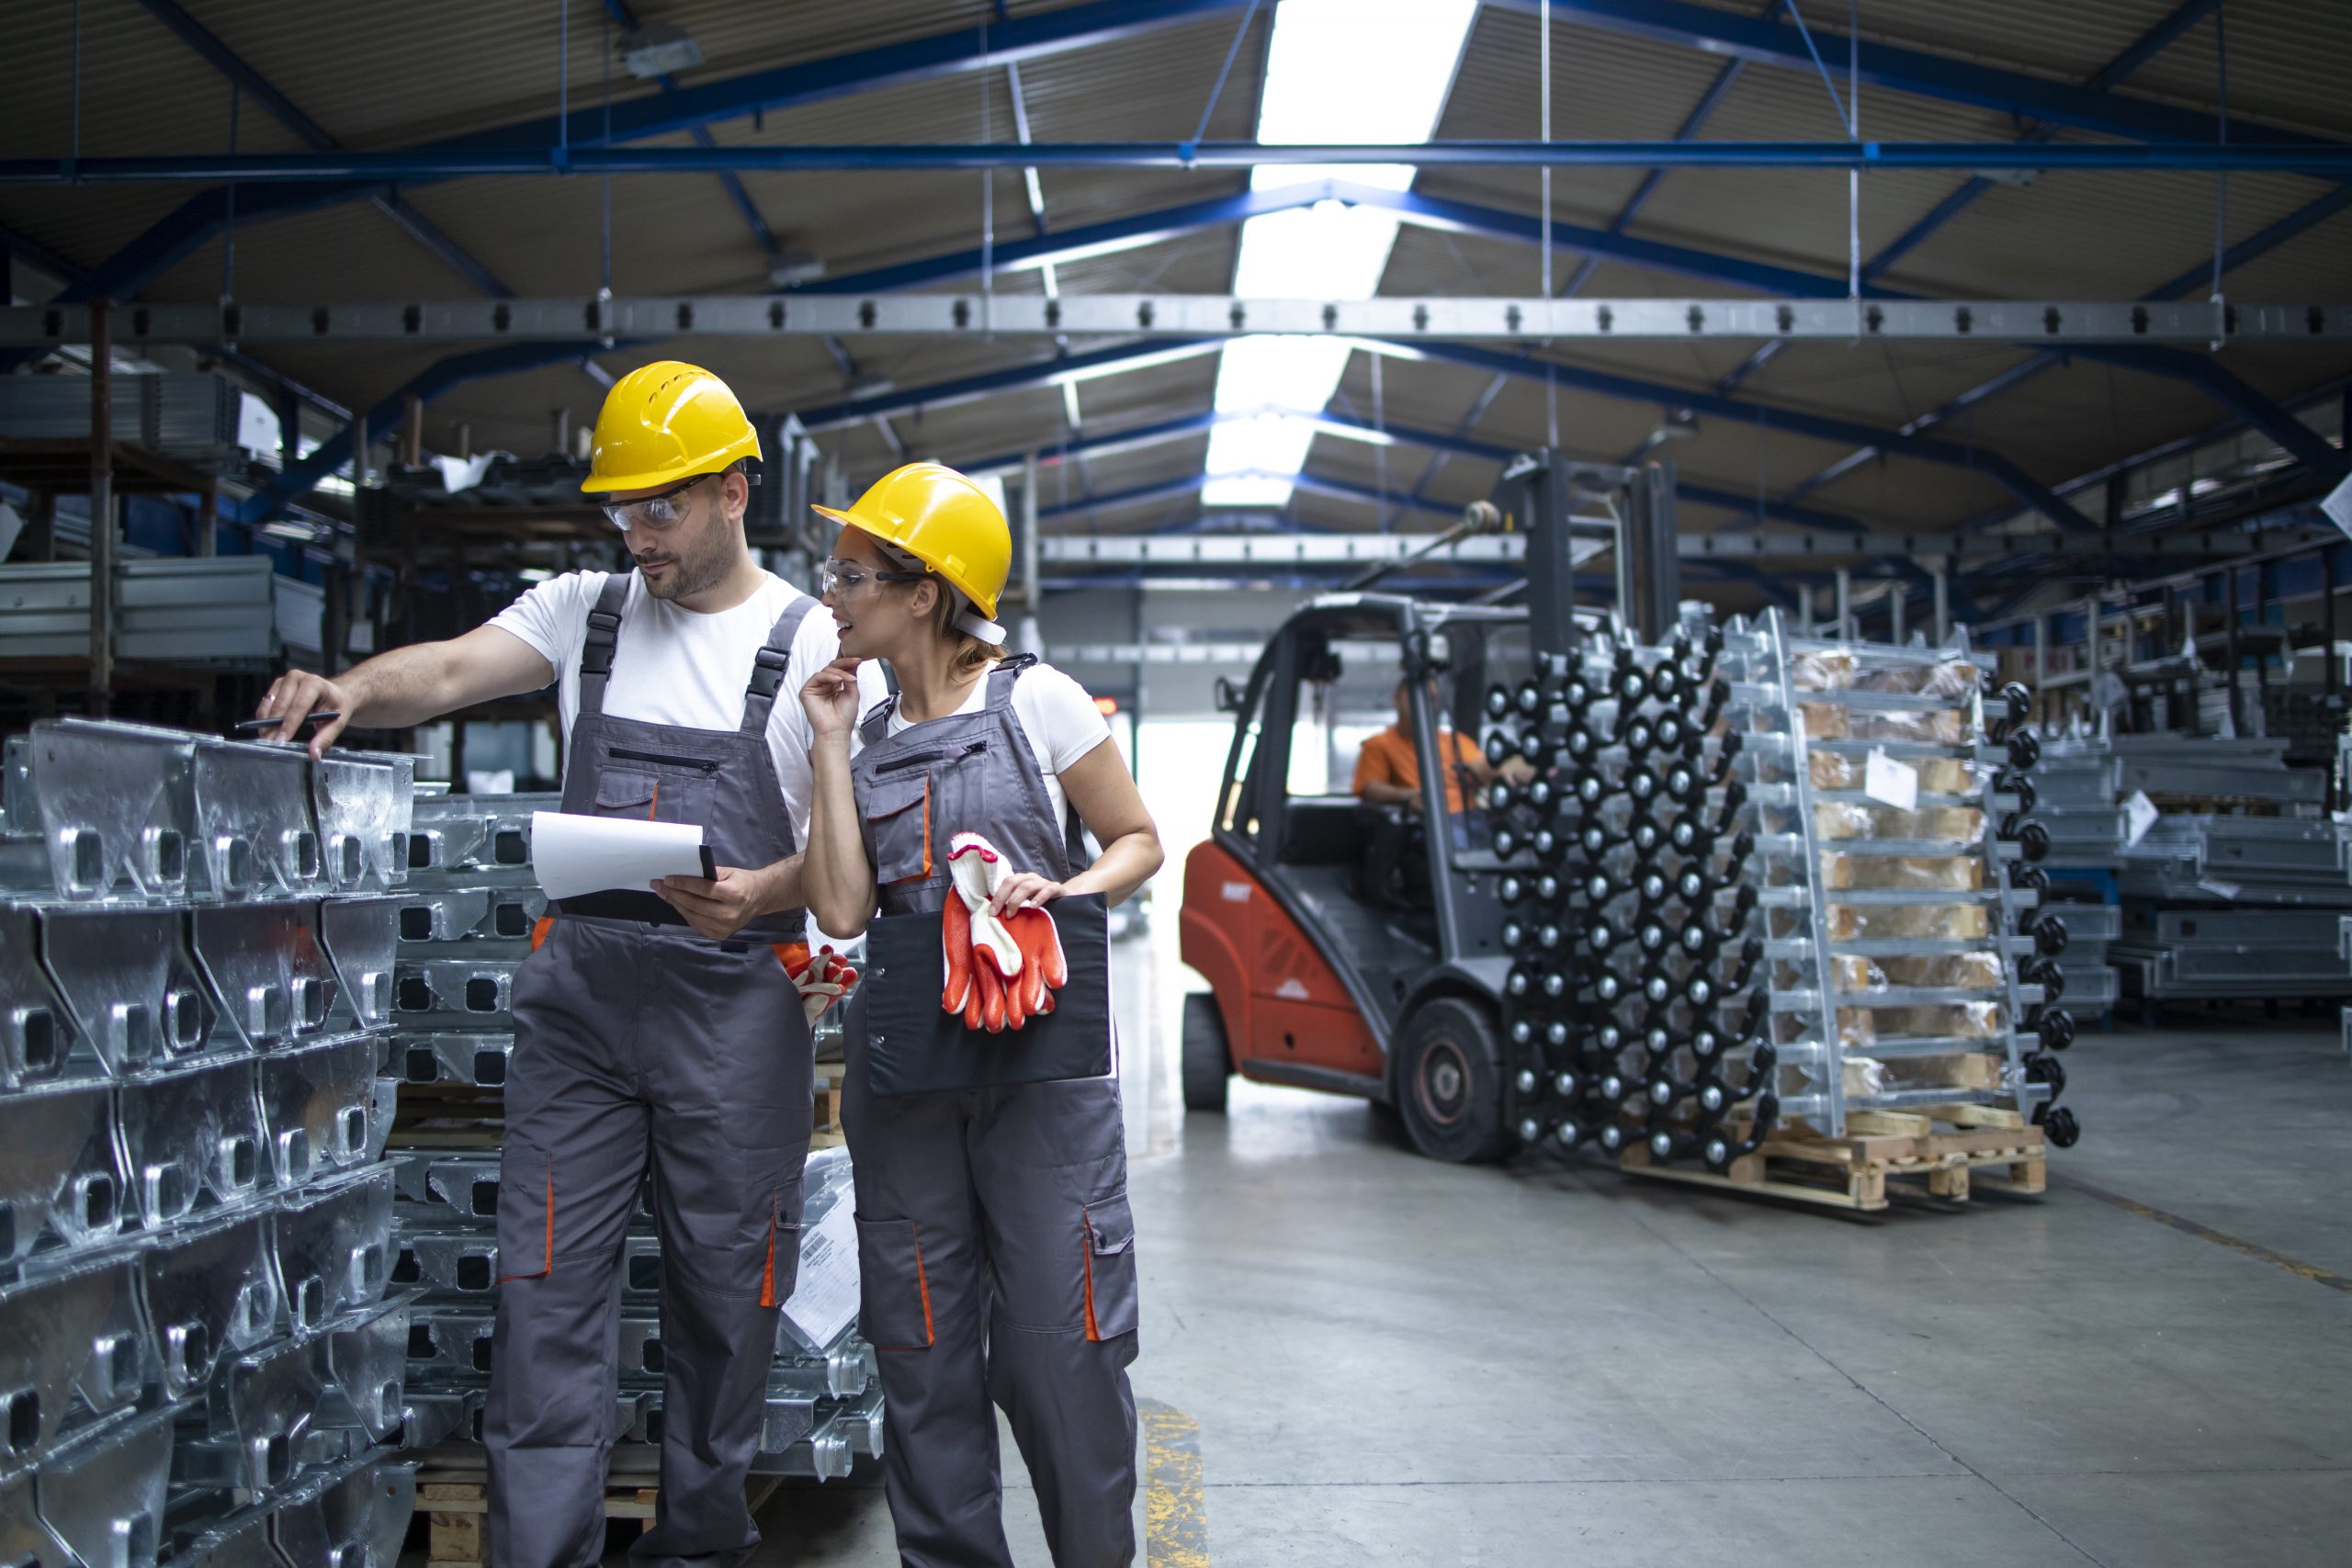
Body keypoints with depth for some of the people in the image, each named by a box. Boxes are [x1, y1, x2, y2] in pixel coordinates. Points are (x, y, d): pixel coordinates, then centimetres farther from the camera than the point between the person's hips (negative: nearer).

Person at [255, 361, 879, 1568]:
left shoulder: (813, 645, 1)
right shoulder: (585, 611, 11)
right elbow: (452, 669, -1)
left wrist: (758, 896, -22)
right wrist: (358, 686, -22)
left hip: (733, 1004, -2)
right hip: (576, 991, 3)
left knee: (722, 1293, 7)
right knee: (547, 1286, 0)